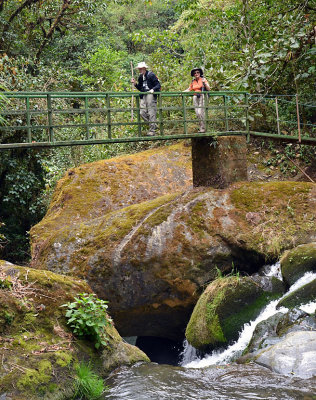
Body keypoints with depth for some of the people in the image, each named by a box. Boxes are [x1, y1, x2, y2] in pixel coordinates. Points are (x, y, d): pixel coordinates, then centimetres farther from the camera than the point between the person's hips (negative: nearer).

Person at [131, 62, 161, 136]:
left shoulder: (151, 75, -6)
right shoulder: (140, 77, 16)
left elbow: (158, 85, -7)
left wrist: (153, 89, -24)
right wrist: (135, 83, 8)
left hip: (151, 95, -7)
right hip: (143, 96, 7)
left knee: (151, 113, -7)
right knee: (142, 113, 0)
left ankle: (152, 130, -3)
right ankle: (154, 125, 16)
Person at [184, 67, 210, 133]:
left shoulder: (203, 79, 2)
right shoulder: (193, 81, 13)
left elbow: (208, 89, -2)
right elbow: (189, 89, 21)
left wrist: (204, 83, -17)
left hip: (202, 97, -5)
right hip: (195, 97, 5)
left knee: (200, 112, -15)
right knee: (197, 113, -1)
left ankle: (203, 128, -10)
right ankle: (201, 127, 7)